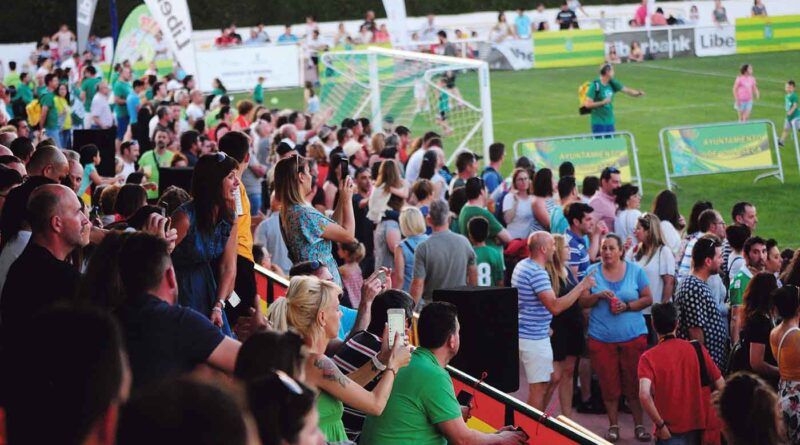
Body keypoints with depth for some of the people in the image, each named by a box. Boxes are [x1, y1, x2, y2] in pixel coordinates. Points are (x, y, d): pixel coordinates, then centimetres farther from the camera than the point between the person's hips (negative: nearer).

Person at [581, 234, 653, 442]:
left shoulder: (635, 270, 1)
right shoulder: (593, 271, 3)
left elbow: (648, 299, 2)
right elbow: (582, 302, 4)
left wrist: (627, 306, -13)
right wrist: (598, 296, -15)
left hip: (633, 335, -1)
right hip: (601, 337, 1)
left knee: (634, 383, 3)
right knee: (609, 384, 4)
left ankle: (639, 425, 15)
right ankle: (613, 426, 17)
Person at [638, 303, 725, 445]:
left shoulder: (648, 358, -6)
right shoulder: (697, 349, 2)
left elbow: (644, 395, -21)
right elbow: (721, 385, 5)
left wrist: (660, 425, -11)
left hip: (671, 429, -3)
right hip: (700, 423, 3)